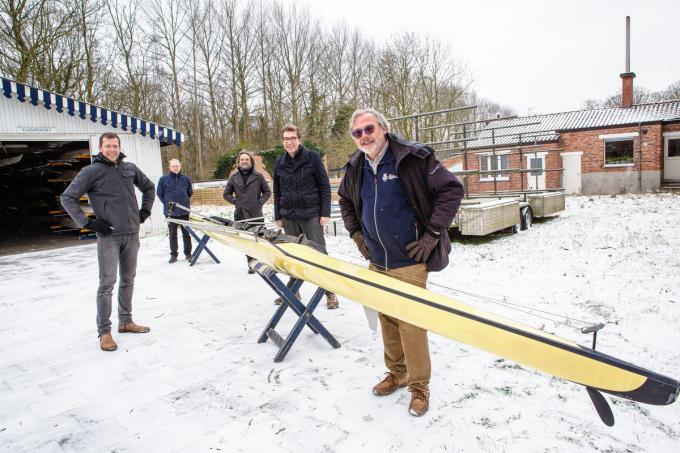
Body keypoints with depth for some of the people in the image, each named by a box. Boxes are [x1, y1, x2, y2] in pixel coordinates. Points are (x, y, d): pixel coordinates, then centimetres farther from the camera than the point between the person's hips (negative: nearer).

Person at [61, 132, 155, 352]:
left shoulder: (130, 168, 8)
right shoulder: (91, 171, -6)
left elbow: (148, 186, 25)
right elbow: (67, 198, -6)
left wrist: (145, 210, 14)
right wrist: (87, 222, -11)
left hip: (132, 234, 5)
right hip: (108, 236, -5)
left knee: (128, 280, 13)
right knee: (107, 284, -4)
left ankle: (126, 321, 27)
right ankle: (104, 332, 6)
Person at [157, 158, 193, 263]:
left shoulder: (186, 179, 1)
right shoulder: (163, 179, -2)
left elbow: (190, 193, 16)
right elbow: (159, 193, 8)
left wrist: (186, 202, 9)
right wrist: (167, 204, 3)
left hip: (184, 211, 1)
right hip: (171, 212, 0)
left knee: (186, 233, 7)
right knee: (173, 235, 8)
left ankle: (188, 253, 18)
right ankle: (173, 255, 17)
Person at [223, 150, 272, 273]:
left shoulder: (258, 176, 2)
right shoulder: (234, 177, 7)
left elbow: (267, 192, 9)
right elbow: (226, 194, 15)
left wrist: (260, 202, -4)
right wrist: (235, 202, 2)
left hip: (256, 214, -2)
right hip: (241, 214, 2)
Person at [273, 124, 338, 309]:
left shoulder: (312, 157, -3)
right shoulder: (280, 162, 9)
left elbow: (324, 186, -4)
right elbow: (277, 191, 15)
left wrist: (325, 213, -9)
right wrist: (278, 216, 11)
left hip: (311, 215, -4)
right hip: (289, 216, 4)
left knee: (319, 252, -1)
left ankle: (330, 293, 8)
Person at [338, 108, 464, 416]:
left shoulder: (413, 157, -13)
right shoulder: (356, 168, 6)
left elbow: (451, 189, -12)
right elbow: (345, 201, 24)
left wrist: (432, 235, -14)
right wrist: (356, 233, 13)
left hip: (409, 261, -6)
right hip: (377, 262, 6)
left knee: (411, 323, -4)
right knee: (387, 320, 16)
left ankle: (419, 385, 17)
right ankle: (396, 373, 35)